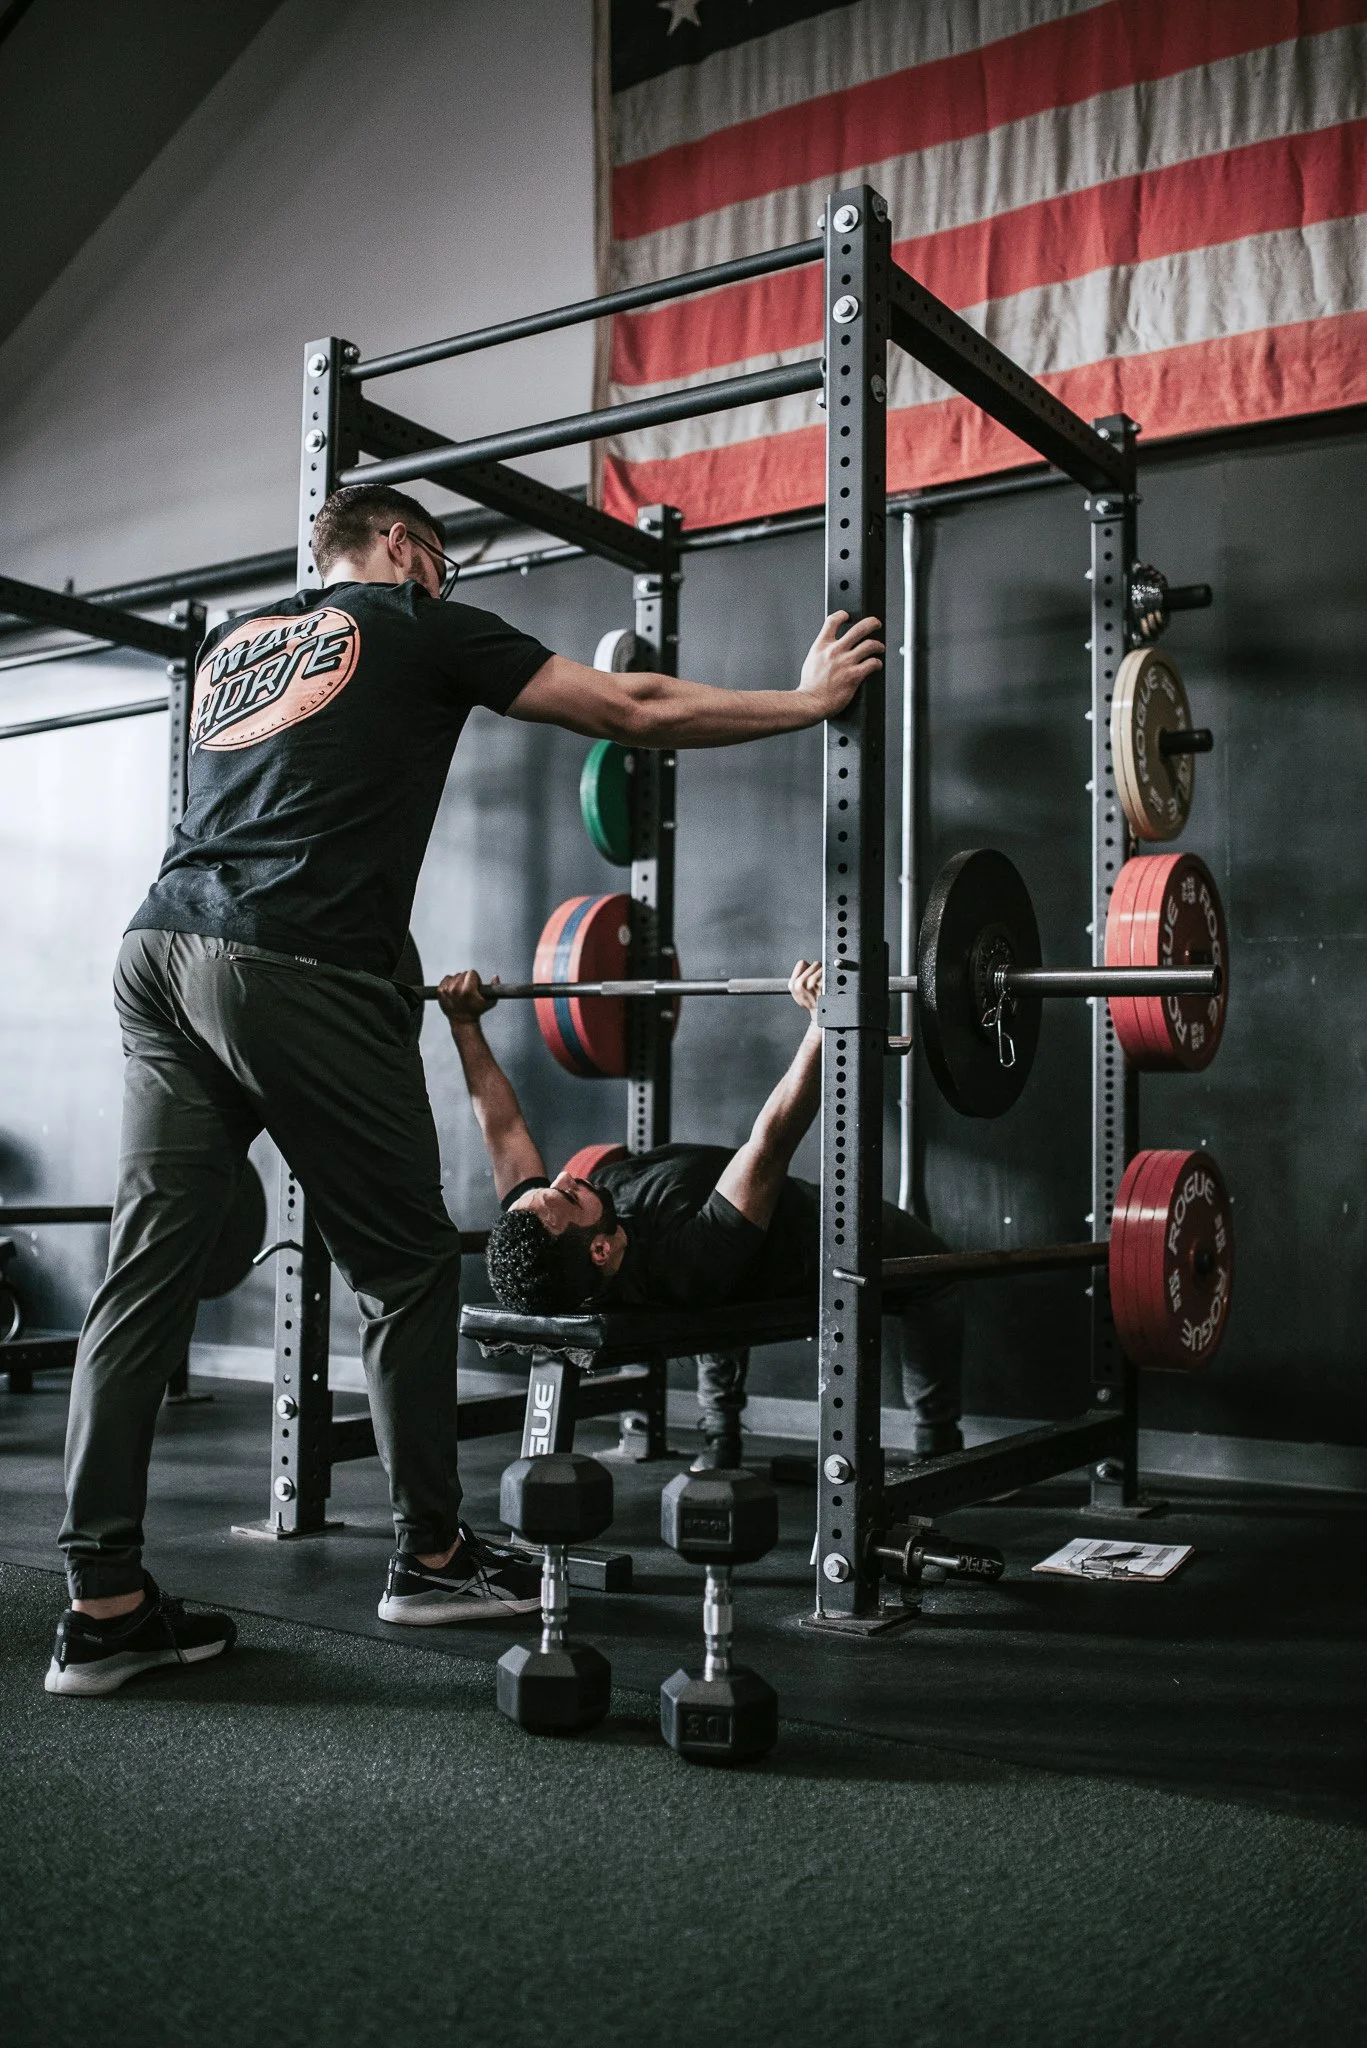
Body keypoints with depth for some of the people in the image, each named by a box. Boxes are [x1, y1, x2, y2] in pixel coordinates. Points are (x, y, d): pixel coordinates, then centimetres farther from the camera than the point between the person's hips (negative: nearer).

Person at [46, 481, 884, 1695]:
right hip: (297, 970, -7)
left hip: (160, 950, 7)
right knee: (406, 1268, 6)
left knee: (150, 1269, 5)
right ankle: (431, 1556, 19)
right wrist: (811, 699, 23)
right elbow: (638, 712, 11)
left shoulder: (234, 642, 28)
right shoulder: (419, 630, 10)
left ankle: (103, 1606, 7)